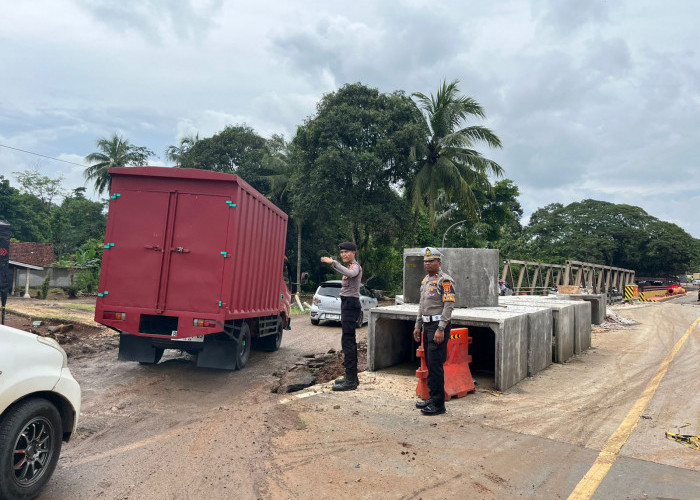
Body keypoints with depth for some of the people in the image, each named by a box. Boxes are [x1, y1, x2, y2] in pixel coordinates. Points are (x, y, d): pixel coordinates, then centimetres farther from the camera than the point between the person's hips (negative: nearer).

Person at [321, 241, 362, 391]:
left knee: (348, 341, -13)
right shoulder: (351, 267, 22)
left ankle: (351, 381, -13)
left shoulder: (355, 266, -11)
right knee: (350, 341, 13)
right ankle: (352, 377, 21)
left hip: (350, 304, -11)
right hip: (347, 304, 11)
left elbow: (349, 273, -34)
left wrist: (333, 262, -38)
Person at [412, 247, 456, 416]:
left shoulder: (445, 281, -12)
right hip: (427, 326, 9)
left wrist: (441, 329, -23)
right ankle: (432, 398, 23)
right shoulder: (425, 280, 16)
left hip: (439, 326, -9)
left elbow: (449, 306, -18)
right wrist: (417, 326, 19)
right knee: (429, 363, 13)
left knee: (435, 364, -8)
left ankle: (438, 404, -1)